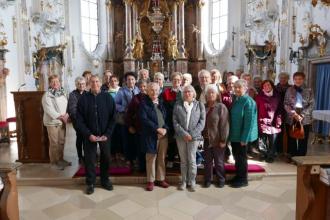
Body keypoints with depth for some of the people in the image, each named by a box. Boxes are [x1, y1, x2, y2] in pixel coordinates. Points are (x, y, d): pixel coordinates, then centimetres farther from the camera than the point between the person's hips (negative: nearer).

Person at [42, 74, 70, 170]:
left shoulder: (62, 93, 9)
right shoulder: (47, 95, -11)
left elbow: (67, 106, 6)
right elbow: (50, 110, -19)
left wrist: (66, 115, -12)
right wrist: (61, 117, -20)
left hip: (62, 122, 6)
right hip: (52, 122, -6)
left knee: (62, 142, 14)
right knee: (54, 143, 1)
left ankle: (60, 159, 29)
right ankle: (54, 162, 14)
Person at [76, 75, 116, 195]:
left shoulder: (108, 97, -4)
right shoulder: (83, 98, -4)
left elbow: (113, 117, -4)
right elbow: (79, 120, -4)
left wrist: (107, 134, -11)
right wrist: (89, 134, -13)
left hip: (105, 135, 1)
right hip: (89, 135, 0)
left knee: (106, 158, 12)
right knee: (89, 159, 8)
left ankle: (105, 180, 31)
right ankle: (90, 183, 25)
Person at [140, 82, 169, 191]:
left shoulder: (162, 103, 12)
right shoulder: (144, 103, -3)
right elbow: (144, 119, -14)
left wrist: (165, 128, -7)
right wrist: (157, 128, -17)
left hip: (163, 135, 5)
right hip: (151, 135, -4)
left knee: (162, 158, 11)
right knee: (151, 158, 5)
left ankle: (160, 179, 24)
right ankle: (150, 181, 18)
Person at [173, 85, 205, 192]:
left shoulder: (200, 105, 4)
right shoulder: (177, 105, 6)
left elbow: (202, 122, -2)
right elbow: (175, 121, -1)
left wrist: (192, 134, -11)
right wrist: (184, 134, -11)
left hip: (194, 137, -1)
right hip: (181, 136, 1)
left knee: (192, 160, -1)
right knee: (183, 160, 9)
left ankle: (192, 181, 15)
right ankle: (184, 181, 21)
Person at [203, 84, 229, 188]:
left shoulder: (221, 107, -8)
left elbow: (224, 125, -11)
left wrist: (223, 140, -14)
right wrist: (202, 135, 5)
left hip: (217, 140, -4)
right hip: (206, 139, 4)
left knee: (219, 162, 10)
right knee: (207, 161, 13)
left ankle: (221, 180, 26)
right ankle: (207, 179, 26)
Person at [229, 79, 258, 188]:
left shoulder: (248, 102, -16)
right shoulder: (235, 100, 8)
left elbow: (249, 121, -19)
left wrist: (244, 138, -20)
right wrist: (230, 133, 10)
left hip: (242, 136, -7)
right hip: (234, 134, 7)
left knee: (241, 157, 6)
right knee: (236, 156, 16)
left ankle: (243, 179, 22)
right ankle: (238, 176, 31)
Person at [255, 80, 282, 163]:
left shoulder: (277, 96, 9)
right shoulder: (259, 97, 2)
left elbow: (279, 109, 12)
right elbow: (256, 109, 0)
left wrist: (279, 121, 3)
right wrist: (256, 121, -5)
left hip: (274, 122, 2)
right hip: (263, 122, -1)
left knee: (273, 140, 2)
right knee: (263, 140, 4)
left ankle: (271, 155, 17)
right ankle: (264, 154, 21)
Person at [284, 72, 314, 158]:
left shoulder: (309, 90, 3)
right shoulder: (289, 90, 4)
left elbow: (312, 105, -1)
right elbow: (286, 104, -1)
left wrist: (302, 115, -13)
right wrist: (294, 114, -14)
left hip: (305, 119, 0)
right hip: (291, 119, 0)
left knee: (303, 140, 4)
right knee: (291, 140, 6)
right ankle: (292, 157, 19)